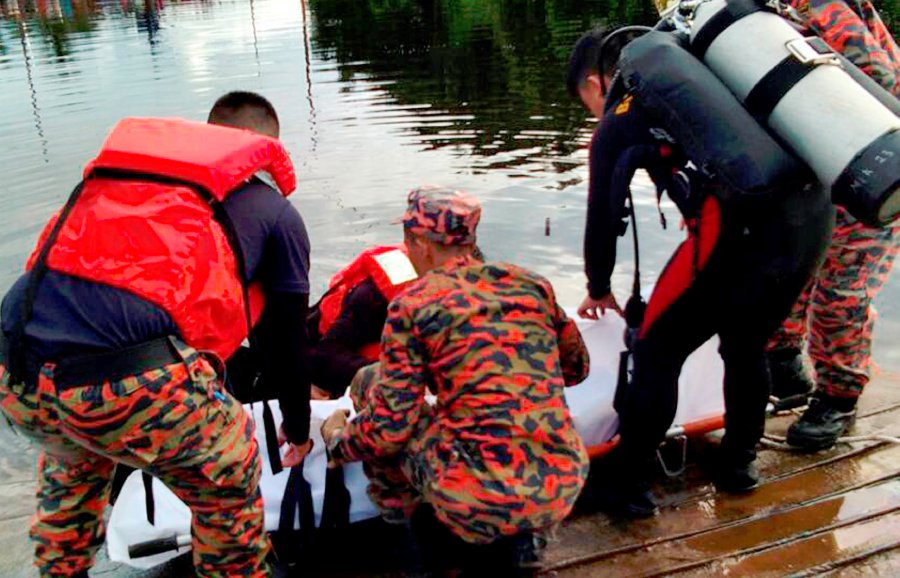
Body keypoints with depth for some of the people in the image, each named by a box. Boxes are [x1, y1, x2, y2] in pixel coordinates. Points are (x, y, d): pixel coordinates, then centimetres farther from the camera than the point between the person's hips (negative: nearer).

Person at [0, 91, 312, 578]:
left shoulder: (118, 162, 29)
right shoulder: (275, 210, 15)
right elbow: (285, 340, 22)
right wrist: (298, 432, 40)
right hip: (130, 387, -6)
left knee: (71, 468, 39)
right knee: (228, 483, 23)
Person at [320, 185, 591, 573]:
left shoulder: (412, 305, -5)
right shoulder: (531, 284, 8)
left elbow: (389, 428, -5)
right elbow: (576, 368, 21)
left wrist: (338, 442, 16)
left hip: (480, 501, -5)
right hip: (565, 491, 5)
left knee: (371, 380, 13)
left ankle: (403, 528, 20)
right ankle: (515, 539, 22)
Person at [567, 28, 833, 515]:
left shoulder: (616, 124, 11)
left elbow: (604, 215, 16)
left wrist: (598, 289, 33)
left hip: (743, 225, -7)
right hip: (813, 209, 7)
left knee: (658, 351, 8)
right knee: (746, 344, 25)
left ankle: (627, 487, 14)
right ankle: (738, 465, 38)